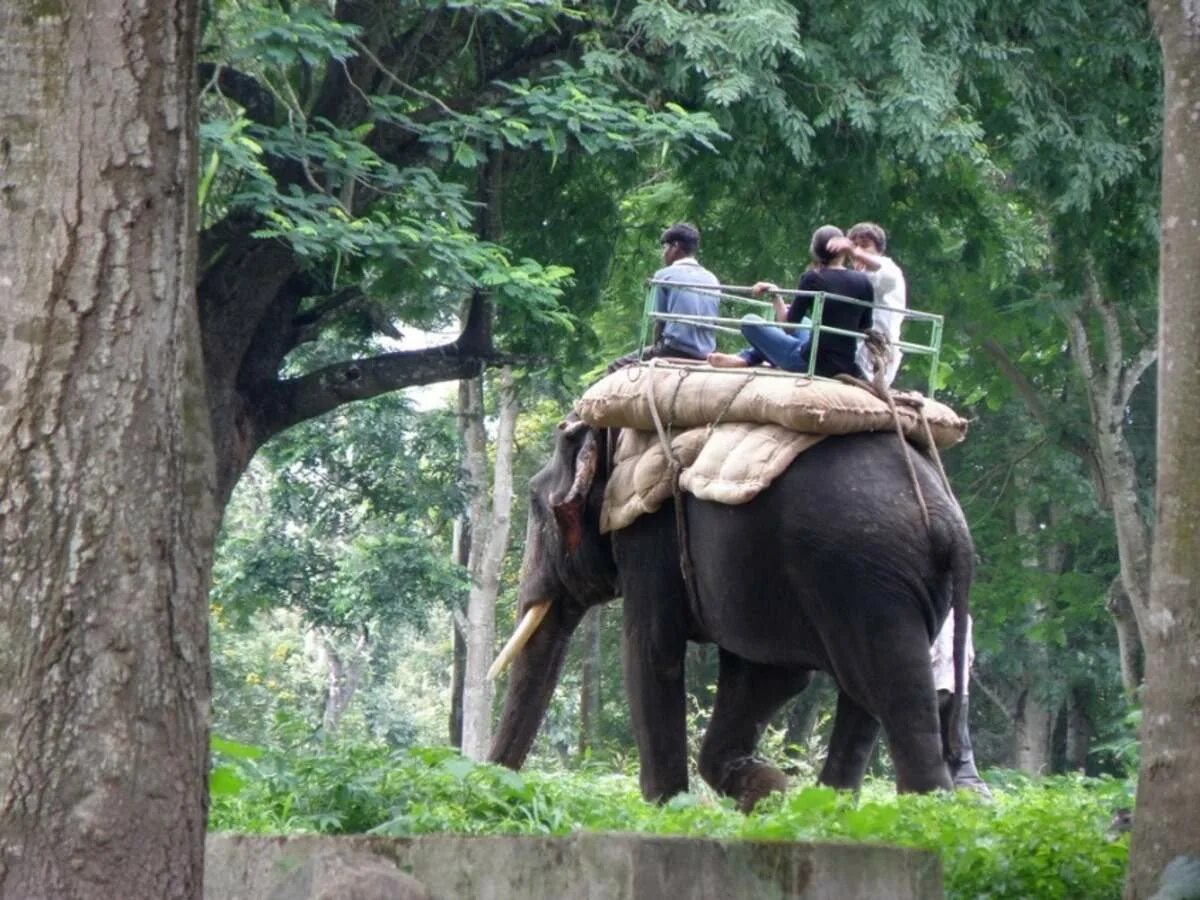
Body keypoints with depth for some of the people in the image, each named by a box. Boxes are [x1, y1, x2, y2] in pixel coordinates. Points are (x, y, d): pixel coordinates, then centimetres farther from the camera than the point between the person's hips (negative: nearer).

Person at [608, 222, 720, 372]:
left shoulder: (664, 275, -1)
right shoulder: (712, 279, 13)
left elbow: (659, 321, -1)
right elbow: (711, 323, 15)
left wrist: (656, 350, 13)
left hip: (675, 351, -6)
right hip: (704, 357, 6)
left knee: (617, 367, 9)